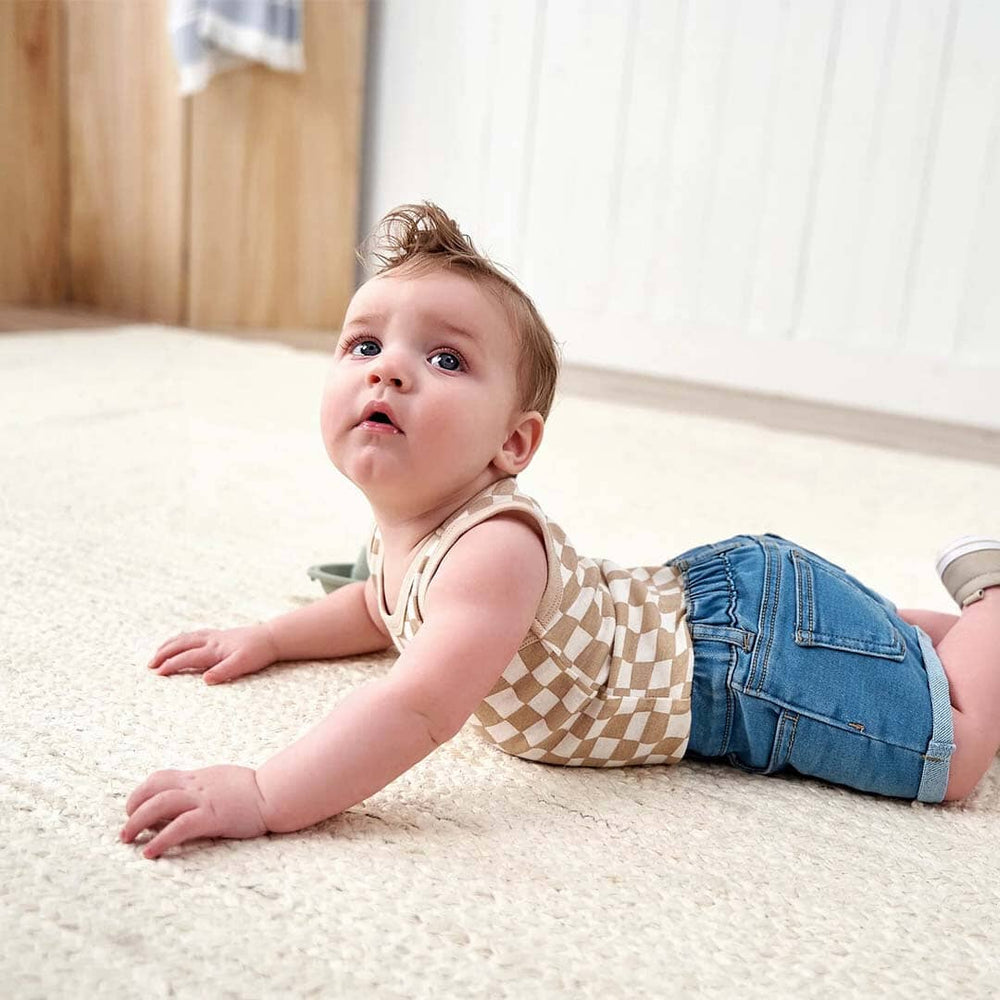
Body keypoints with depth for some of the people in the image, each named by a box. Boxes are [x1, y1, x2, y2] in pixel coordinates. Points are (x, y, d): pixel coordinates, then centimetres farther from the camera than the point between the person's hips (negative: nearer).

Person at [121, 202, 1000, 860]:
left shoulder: (492, 552, -34)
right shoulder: (408, 530, -3)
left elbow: (419, 709, -48)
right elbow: (381, 609, 19)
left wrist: (261, 796, -49)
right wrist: (268, 638, 11)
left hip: (756, 649, -8)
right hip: (704, 596, 9)